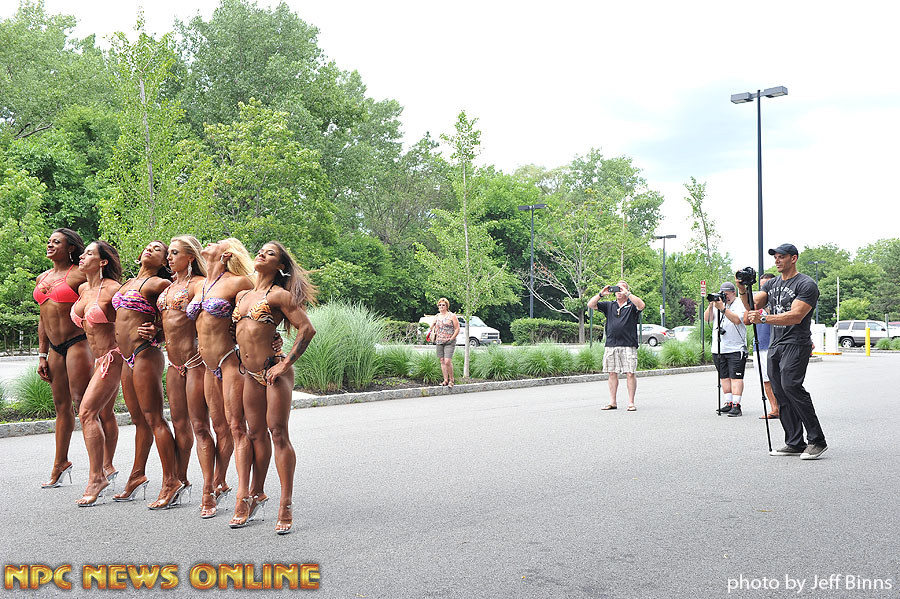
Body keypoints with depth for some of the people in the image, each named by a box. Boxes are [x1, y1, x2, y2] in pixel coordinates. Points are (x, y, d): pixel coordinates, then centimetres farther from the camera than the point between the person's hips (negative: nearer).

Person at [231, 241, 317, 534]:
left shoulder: (279, 295, -5)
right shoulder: (242, 295, 16)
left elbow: (307, 329, -10)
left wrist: (286, 363, -13)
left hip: (273, 371, -6)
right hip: (250, 374, 6)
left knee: (278, 434, -5)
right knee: (256, 433, 12)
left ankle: (286, 507, 0)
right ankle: (256, 494, 24)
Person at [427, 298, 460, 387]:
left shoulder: (452, 316, -1)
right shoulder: (436, 316, 14)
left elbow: (457, 329, -2)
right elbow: (432, 328, 24)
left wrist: (451, 339, -9)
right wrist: (432, 333, 5)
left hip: (449, 342, -5)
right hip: (439, 342, 5)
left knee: (448, 361, -14)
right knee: (442, 361, 4)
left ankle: (451, 380, 1)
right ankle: (445, 380, 10)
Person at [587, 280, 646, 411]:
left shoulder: (632, 305, 5)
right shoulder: (609, 306, 16)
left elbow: (641, 305, -18)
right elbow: (590, 305, 10)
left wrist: (627, 293, -17)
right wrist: (601, 294, -2)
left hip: (628, 346, -4)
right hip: (611, 345, 4)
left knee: (630, 374, -4)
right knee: (612, 373, 6)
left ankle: (631, 402, 3)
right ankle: (612, 402, 13)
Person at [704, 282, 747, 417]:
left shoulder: (740, 305, -2)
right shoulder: (718, 303, 13)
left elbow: (737, 320, -20)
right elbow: (707, 319, 5)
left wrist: (723, 308, -24)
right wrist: (711, 306, -9)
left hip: (735, 349, -6)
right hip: (718, 349, 6)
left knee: (736, 377, -8)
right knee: (724, 377, 8)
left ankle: (736, 405, -11)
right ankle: (728, 403, 15)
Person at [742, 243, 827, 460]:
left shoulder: (806, 285, -5)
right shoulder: (771, 284, 19)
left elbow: (795, 317, -17)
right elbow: (752, 305, 9)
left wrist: (765, 318, -27)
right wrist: (743, 289, -11)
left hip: (796, 344, -7)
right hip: (775, 346, 8)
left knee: (791, 386, -22)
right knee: (780, 393, 3)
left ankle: (817, 440, -15)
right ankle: (795, 443, 8)